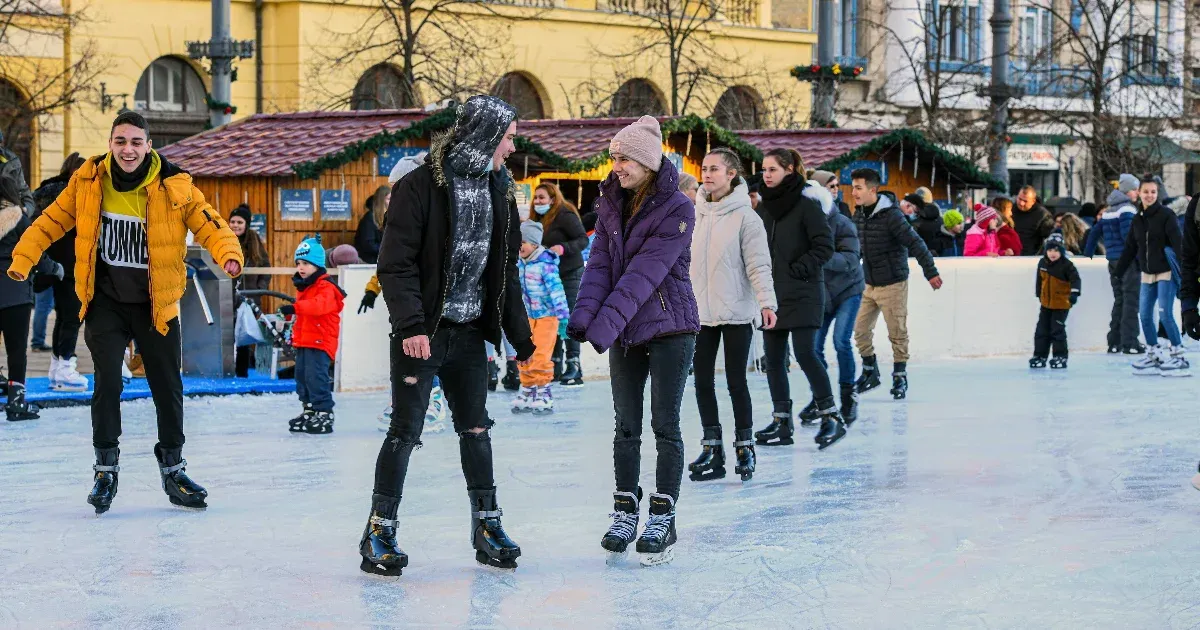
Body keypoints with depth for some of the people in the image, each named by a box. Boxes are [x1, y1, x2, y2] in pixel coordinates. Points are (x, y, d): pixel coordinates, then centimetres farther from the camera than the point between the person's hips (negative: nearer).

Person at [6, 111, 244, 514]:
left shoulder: (175, 187, -10)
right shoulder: (87, 182, -5)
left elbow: (209, 224, -11)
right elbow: (52, 221, 5)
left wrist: (229, 254, -30)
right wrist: (23, 258, -4)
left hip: (156, 304, 0)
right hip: (106, 302, 0)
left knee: (168, 388, 9)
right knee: (108, 382, -12)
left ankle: (173, 470, 27)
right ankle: (105, 469, 4)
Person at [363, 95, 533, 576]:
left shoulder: (498, 189, 9)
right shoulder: (422, 185, -13)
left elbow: (505, 271, 15)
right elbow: (395, 264, -16)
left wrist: (521, 337, 14)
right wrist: (410, 324, -26)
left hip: (470, 332, 6)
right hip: (422, 333, -6)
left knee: (475, 429, 11)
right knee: (406, 431, -3)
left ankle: (487, 528, 20)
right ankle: (379, 532, 5)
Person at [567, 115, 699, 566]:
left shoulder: (676, 208, -14)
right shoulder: (611, 204, 6)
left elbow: (646, 272, -21)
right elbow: (600, 264, 0)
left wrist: (605, 323, -28)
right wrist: (583, 317, -17)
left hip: (669, 328, -6)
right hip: (624, 332, 6)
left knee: (665, 425, -2)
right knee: (626, 425, 8)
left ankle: (662, 520, 3)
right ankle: (625, 514, 16)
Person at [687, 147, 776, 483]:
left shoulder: (745, 216, -8)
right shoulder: (696, 215, 7)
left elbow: (759, 264, -11)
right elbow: (684, 261, 13)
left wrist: (766, 302, -22)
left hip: (736, 313, -5)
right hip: (701, 312, 5)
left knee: (736, 382, 1)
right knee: (703, 381, 6)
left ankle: (745, 446, 14)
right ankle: (712, 447, 15)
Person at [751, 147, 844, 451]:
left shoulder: (807, 204, -8)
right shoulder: (763, 208, 13)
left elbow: (824, 246, -11)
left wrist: (797, 269, -14)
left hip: (802, 294, -7)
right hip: (771, 294, 7)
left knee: (805, 353, -13)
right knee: (774, 358, 6)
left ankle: (831, 416, -4)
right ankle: (782, 421, 13)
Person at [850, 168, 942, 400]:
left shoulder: (891, 216, -18)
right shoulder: (859, 216, 3)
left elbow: (915, 244, -19)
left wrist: (931, 272, -20)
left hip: (893, 285, -7)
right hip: (869, 285, 7)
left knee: (897, 333, 1)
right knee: (861, 330, 6)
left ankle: (900, 377, 14)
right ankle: (870, 373, 22)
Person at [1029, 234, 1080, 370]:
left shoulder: (1066, 265, -15)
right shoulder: (1042, 263, 2)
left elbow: (1075, 279, -22)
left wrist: (1074, 293, -36)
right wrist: (1039, 294, 24)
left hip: (1061, 304, -6)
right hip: (1046, 303, 6)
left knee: (1057, 331, -6)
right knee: (1042, 330, 8)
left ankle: (1060, 357, 3)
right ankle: (1039, 356, 17)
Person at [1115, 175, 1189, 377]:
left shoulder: (1166, 216, -9)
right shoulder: (1137, 220, 9)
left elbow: (1178, 243, -16)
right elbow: (1130, 248, 15)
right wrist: (1118, 272, 15)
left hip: (1165, 272, -6)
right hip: (1147, 274, 6)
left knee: (1165, 314, -12)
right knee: (1144, 315, 6)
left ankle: (1178, 356, -5)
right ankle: (1153, 355, 18)